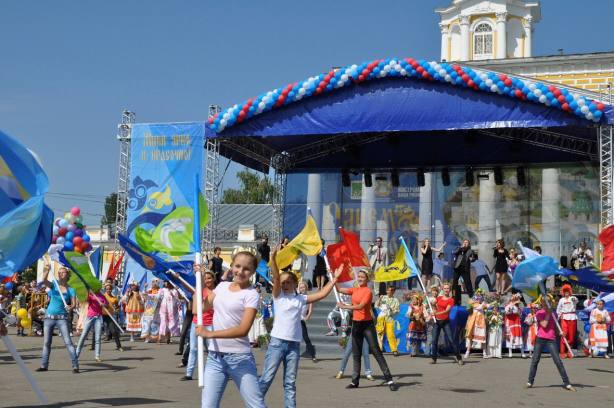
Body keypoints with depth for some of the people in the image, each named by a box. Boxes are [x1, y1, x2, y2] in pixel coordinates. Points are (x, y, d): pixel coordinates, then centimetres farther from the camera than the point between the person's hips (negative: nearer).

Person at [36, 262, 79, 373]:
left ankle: (75, 365, -12)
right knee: (46, 342, 8)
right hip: (49, 317, 3)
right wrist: (47, 270, -37)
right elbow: (44, 280, -18)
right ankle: (44, 365, 18)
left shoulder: (70, 290, -1)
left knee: (68, 342, -11)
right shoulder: (53, 285, 1)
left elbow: (74, 304, -5)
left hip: (62, 318, -3)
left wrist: (70, 307, -29)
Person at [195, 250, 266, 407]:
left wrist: (210, 333, -20)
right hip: (215, 357, 5)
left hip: (240, 358, -5)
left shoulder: (251, 295, -8)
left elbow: (243, 329, -18)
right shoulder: (222, 286, 11)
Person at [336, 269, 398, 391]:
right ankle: (355, 381, 15)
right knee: (356, 353, 10)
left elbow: (361, 306, -23)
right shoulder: (355, 290, 10)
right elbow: (340, 289, 11)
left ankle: (388, 379, -4)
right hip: (356, 324, 7)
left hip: (367, 324, -7)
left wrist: (345, 306, -25)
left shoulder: (368, 291, -11)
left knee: (376, 351, -7)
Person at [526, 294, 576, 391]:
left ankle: (567, 383, -5)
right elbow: (544, 325, -14)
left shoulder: (553, 313, 11)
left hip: (551, 340, 2)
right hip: (540, 339, -2)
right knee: (535, 361, 3)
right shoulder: (539, 313, 0)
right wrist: (548, 313, -9)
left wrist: (560, 332, 2)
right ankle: (530, 382, 13)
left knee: (558, 361, -5)